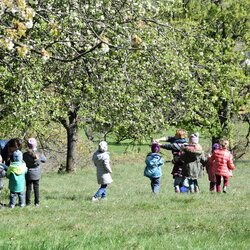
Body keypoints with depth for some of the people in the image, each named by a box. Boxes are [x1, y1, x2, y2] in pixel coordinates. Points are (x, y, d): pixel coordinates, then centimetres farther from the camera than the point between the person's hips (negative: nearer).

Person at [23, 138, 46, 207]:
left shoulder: (25, 155, -13)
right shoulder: (39, 155, -11)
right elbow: (44, 160, 7)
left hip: (28, 175, 0)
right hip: (36, 175, 0)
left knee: (28, 189, 7)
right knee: (36, 188, 9)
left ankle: (28, 202, 9)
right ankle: (37, 202, 11)